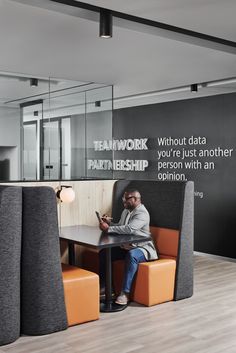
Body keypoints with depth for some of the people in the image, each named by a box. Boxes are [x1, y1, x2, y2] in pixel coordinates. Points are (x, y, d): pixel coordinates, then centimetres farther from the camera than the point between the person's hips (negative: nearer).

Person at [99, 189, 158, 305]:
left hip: (141, 248, -9)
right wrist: (109, 222, 1)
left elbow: (129, 229, -34)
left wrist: (108, 229, -31)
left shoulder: (142, 213, -19)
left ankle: (125, 292, -34)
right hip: (126, 247, 9)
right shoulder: (126, 211, 10)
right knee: (103, 253, -5)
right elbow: (119, 227, 21)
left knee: (131, 255, -40)